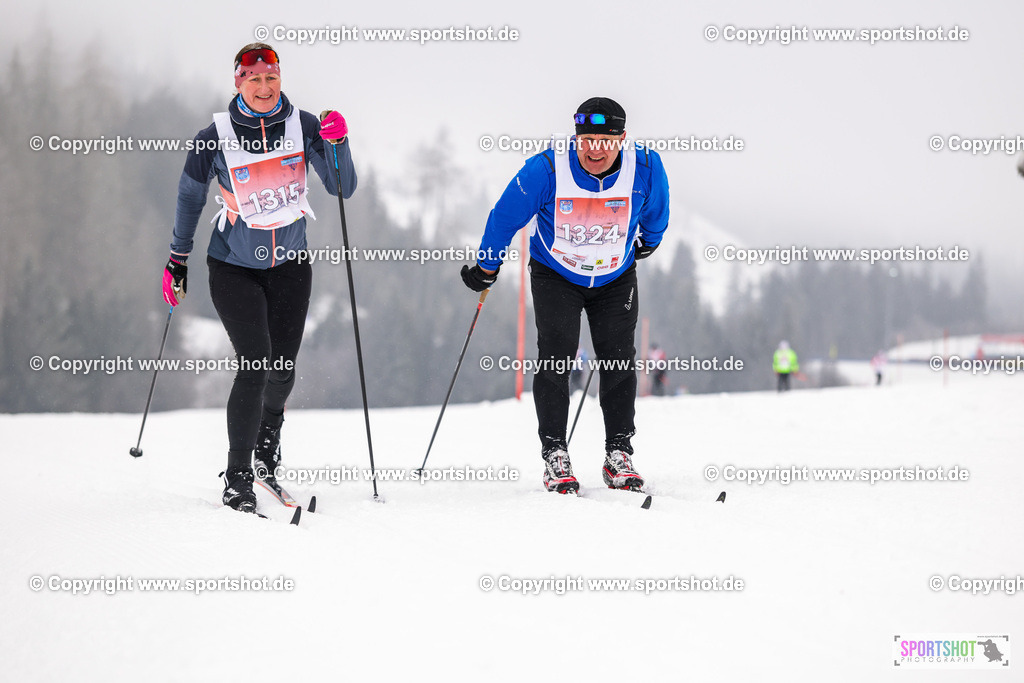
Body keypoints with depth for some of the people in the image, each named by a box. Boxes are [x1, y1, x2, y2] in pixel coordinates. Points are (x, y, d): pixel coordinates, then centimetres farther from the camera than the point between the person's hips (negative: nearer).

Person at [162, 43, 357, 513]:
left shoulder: (302, 125, -7)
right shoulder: (216, 138, -12)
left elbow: (342, 189, -6)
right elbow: (190, 196, 3)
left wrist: (337, 143, -24)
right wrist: (177, 259, 9)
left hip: (290, 263, 3)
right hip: (234, 266, -3)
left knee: (281, 369, 3)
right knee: (254, 365, -16)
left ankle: (267, 438, 37)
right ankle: (237, 479, -6)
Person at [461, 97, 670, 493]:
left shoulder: (645, 168, -21)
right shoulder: (546, 170, -27)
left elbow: (655, 212, 4)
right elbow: (505, 216, -11)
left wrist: (649, 242, 22)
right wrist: (487, 268, 0)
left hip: (616, 278, 2)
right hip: (555, 275, -2)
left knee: (619, 361, -3)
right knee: (555, 358, -11)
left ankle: (618, 453, 7)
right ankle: (554, 454, -5)